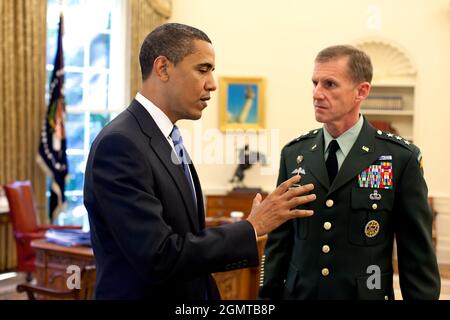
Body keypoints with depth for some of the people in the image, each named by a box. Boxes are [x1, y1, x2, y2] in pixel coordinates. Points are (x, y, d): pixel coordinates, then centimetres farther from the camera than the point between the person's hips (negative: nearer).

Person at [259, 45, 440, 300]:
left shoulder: (401, 158, -9)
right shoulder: (294, 154, 0)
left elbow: (417, 252, -6)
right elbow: (279, 240, 5)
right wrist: (268, 294, 4)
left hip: (366, 294, -2)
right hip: (298, 293, 3)